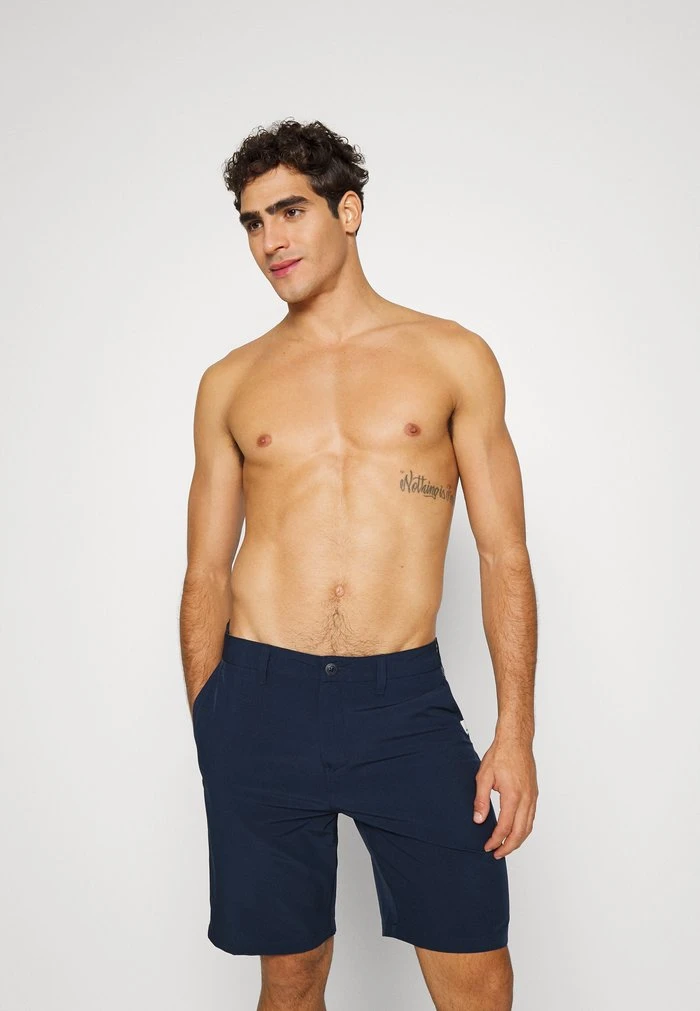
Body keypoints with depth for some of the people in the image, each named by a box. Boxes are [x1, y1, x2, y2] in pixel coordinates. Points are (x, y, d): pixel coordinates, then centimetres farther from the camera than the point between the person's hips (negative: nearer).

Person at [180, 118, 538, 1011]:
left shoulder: (453, 358, 5)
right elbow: (206, 576, 11)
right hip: (261, 701, 2)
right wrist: (210, 731, 7)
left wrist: (516, 730, -3)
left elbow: (504, 556, 3)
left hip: (406, 701, -1)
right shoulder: (230, 384, 10)